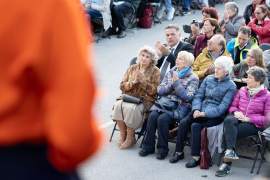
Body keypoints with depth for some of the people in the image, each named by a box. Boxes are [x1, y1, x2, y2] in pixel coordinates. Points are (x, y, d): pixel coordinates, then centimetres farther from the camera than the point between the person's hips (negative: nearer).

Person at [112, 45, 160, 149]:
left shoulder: (155, 71, 4)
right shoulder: (132, 68, 14)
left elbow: (155, 91, -6)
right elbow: (122, 86, 8)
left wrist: (143, 80, -16)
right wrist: (133, 82, -11)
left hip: (145, 100, -4)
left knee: (131, 108, -34)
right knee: (118, 105, -29)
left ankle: (130, 137, -17)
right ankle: (122, 134, -14)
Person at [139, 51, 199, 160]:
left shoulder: (193, 78, 1)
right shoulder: (170, 73, 17)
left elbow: (187, 97, -12)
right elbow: (160, 90, 9)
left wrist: (176, 83, -14)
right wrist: (171, 85, -9)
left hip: (180, 107, -5)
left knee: (162, 118, -29)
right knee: (153, 116, -24)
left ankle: (162, 149, -14)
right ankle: (148, 147, -11)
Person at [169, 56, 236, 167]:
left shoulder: (231, 86, -3)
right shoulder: (208, 79, 13)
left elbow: (223, 107, -12)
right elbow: (198, 96, 11)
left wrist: (205, 113, -21)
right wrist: (196, 110, -10)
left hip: (216, 116, -5)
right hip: (200, 111, 5)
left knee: (196, 125, -30)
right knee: (183, 123, -21)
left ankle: (196, 157, -21)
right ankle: (179, 152, -8)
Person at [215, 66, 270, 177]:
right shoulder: (242, 91, 15)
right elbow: (233, 106, 21)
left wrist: (248, 118, -14)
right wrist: (236, 112, -4)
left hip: (254, 124, -4)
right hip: (238, 118, 4)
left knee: (227, 134, -29)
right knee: (229, 120, -35)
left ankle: (227, 165, -25)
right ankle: (230, 151, -42)